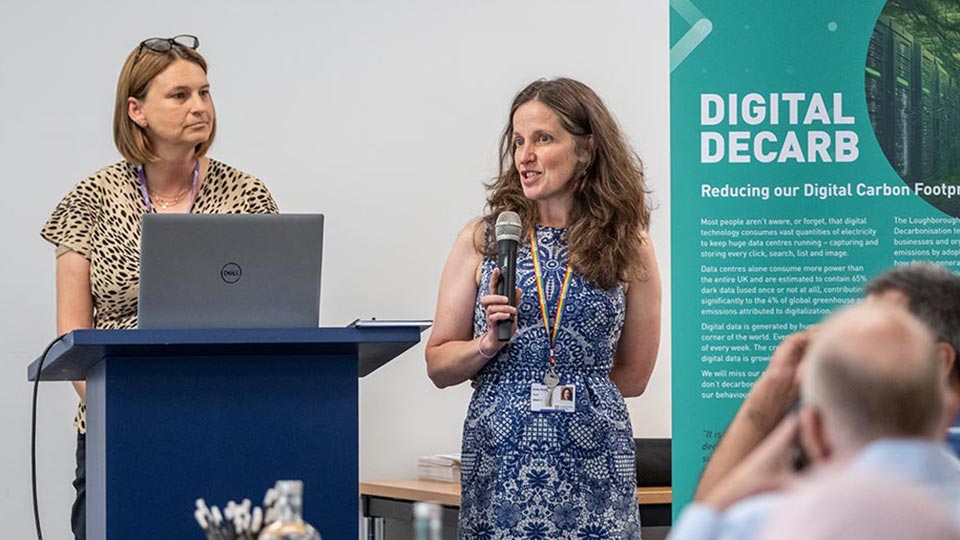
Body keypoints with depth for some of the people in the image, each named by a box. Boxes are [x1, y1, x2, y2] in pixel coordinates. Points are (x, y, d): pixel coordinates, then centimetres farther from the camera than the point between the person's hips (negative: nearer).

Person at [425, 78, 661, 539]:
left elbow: (633, 377, 11)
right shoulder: (481, 240, 5)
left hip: (593, 458, 0)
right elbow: (438, 367, 7)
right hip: (500, 457, 0)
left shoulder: (628, 246, 4)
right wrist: (488, 345, -12)